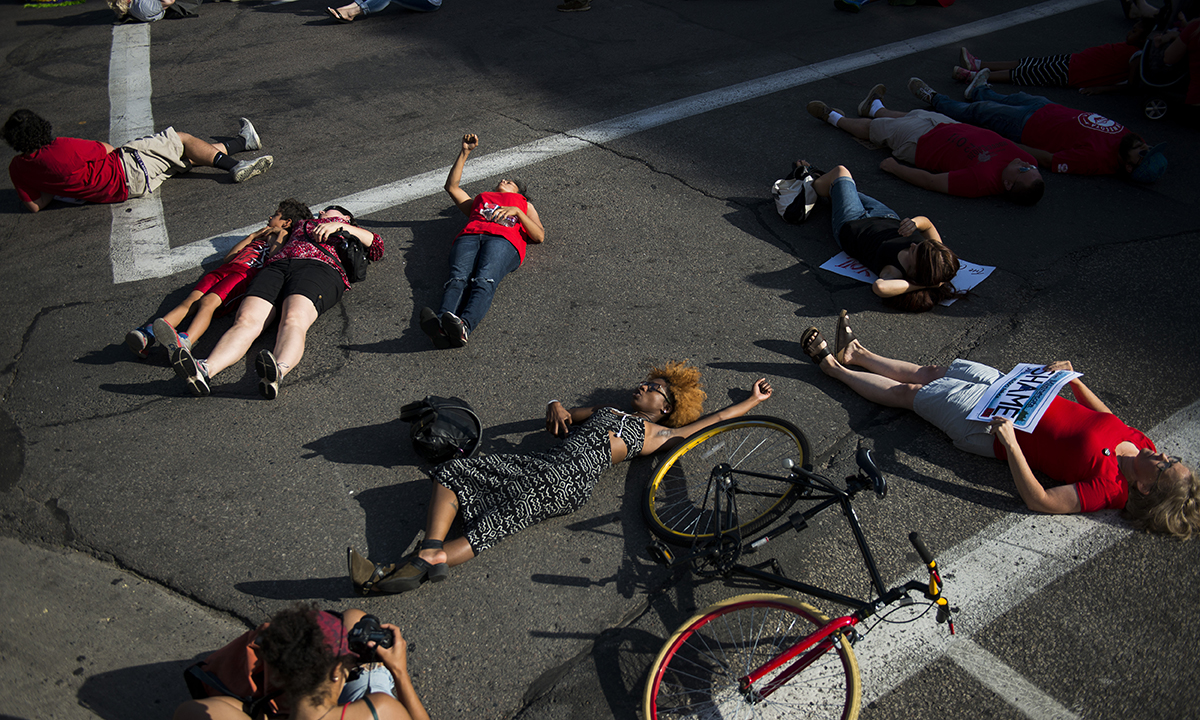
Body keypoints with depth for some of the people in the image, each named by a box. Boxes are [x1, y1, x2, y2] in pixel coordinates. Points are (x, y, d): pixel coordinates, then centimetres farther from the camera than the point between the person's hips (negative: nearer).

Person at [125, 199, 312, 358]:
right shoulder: (260, 238, 42)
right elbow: (228, 257, 32)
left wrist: (281, 234, 12)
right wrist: (252, 236, 31)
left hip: (247, 273, -6)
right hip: (225, 270, 6)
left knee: (208, 301, -33)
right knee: (191, 300, -21)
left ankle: (185, 341, -57)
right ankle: (149, 335, -42)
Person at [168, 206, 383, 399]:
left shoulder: (342, 225, 37)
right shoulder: (302, 224, 46)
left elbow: (377, 247, 20)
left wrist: (338, 226, 13)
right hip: (276, 266, 4)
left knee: (294, 320, -37)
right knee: (246, 320, -27)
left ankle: (279, 371, -66)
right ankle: (205, 370, -52)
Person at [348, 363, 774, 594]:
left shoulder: (657, 433, 20)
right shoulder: (605, 411, 36)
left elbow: (710, 421, 23)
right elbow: (558, 415, 40)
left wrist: (753, 400, 35)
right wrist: (557, 409, 16)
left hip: (570, 479, -6)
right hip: (542, 463, 6)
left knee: (498, 524, -29)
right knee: (452, 473, -15)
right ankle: (431, 552, -34)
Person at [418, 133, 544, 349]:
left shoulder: (524, 204, 39)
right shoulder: (480, 200, 47)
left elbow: (539, 236, 21)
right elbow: (452, 186, 44)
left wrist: (516, 212, 7)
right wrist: (465, 151, 42)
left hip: (504, 239, -2)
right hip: (469, 236, 2)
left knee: (484, 280, -36)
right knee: (458, 278, -33)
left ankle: (463, 327, -65)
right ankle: (441, 325, -61)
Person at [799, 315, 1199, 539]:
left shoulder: (1109, 485, -30)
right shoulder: (1138, 442, -10)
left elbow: (1039, 500, -35)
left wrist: (1008, 441, -42)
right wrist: (1072, 379, -2)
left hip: (990, 425, -7)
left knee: (909, 392, 8)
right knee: (931, 373, 20)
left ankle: (835, 367, 29)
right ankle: (858, 355, 41)